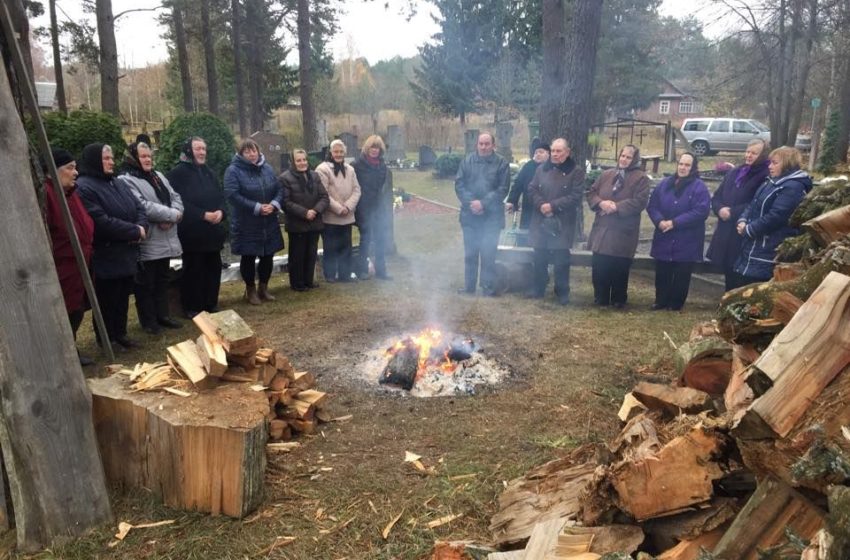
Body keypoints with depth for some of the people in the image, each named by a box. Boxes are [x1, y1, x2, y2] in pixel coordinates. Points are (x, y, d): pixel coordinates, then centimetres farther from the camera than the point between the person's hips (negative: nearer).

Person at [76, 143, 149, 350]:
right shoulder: (84, 187, -15)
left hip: (127, 254, 8)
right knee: (108, 300, 4)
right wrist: (135, 232, -18)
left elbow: (139, 208, 12)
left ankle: (120, 333, 30)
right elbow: (102, 222, -24)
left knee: (123, 297, 16)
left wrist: (141, 228, -10)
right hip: (105, 258, -8)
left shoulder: (116, 184, 15)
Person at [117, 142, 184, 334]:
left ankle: (163, 315, 30)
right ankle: (149, 321, 15)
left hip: (165, 240, 8)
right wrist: (172, 215, -16)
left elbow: (175, 197, 9)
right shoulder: (125, 180, -11)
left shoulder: (158, 176, 15)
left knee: (162, 280, 18)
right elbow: (143, 207, -23)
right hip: (147, 243, -8)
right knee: (146, 284, 4)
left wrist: (172, 217, -12)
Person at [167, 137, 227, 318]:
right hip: (191, 232, -7)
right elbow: (180, 202, -15)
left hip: (212, 230, 7)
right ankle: (192, 307, 11)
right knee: (193, 269, 1)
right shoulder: (178, 173, -7)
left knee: (213, 268, 10)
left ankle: (211, 304, 23)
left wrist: (220, 211, -9)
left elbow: (220, 196, 13)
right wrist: (203, 215, -20)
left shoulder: (209, 172, 16)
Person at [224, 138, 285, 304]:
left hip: (269, 224, 5)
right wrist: (256, 207, -23)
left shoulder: (267, 169, 9)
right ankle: (250, 290, 21)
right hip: (246, 225, -5)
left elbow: (279, 189, 7)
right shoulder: (233, 170, -9)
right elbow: (232, 195, -20)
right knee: (248, 258, 4)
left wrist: (274, 204, -14)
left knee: (267, 256, 10)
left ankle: (263, 288, 27)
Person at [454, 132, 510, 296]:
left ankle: (488, 287, 8)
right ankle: (469, 285, 21)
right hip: (469, 215, 3)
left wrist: (483, 203, -15)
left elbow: (502, 189, -7)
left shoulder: (501, 163, -1)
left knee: (488, 254, -2)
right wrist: (470, 202, -13)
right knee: (470, 253, 10)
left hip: (491, 216, -2)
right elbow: (459, 184, 1)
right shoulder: (467, 161, 6)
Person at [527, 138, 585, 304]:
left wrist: (553, 206, -16)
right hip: (540, 221, 4)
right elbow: (532, 189, 7)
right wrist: (541, 205, -11)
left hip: (562, 223, -4)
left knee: (561, 260, 1)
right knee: (539, 258, 11)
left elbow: (576, 196, -11)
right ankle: (538, 288, 25)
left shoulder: (576, 171, -3)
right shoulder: (542, 169, 10)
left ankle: (562, 292, 14)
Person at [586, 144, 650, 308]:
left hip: (623, 232, -4)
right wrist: (601, 203, -11)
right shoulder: (606, 174, 12)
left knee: (620, 268, 4)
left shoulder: (641, 178, -3)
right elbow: (591, 192, 10)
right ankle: (600, 297, 21)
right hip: (602, 228, 4)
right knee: (599, 266, 7)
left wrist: (616, 207, -19)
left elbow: (639, 202, -13)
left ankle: (618, 299, 18)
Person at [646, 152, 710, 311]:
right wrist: (659, 221, -14)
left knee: (681, 275, 6)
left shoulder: (699, 187, -7)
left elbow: (701, 211, -17)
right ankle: (661, 301, 24)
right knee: (661, 273, 10)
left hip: (686, 242, -4)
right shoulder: (665, 184, 8)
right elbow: (652, 205, 6)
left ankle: (676, 303, 19)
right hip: (664, 239, 4)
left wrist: (675, 223, -21)